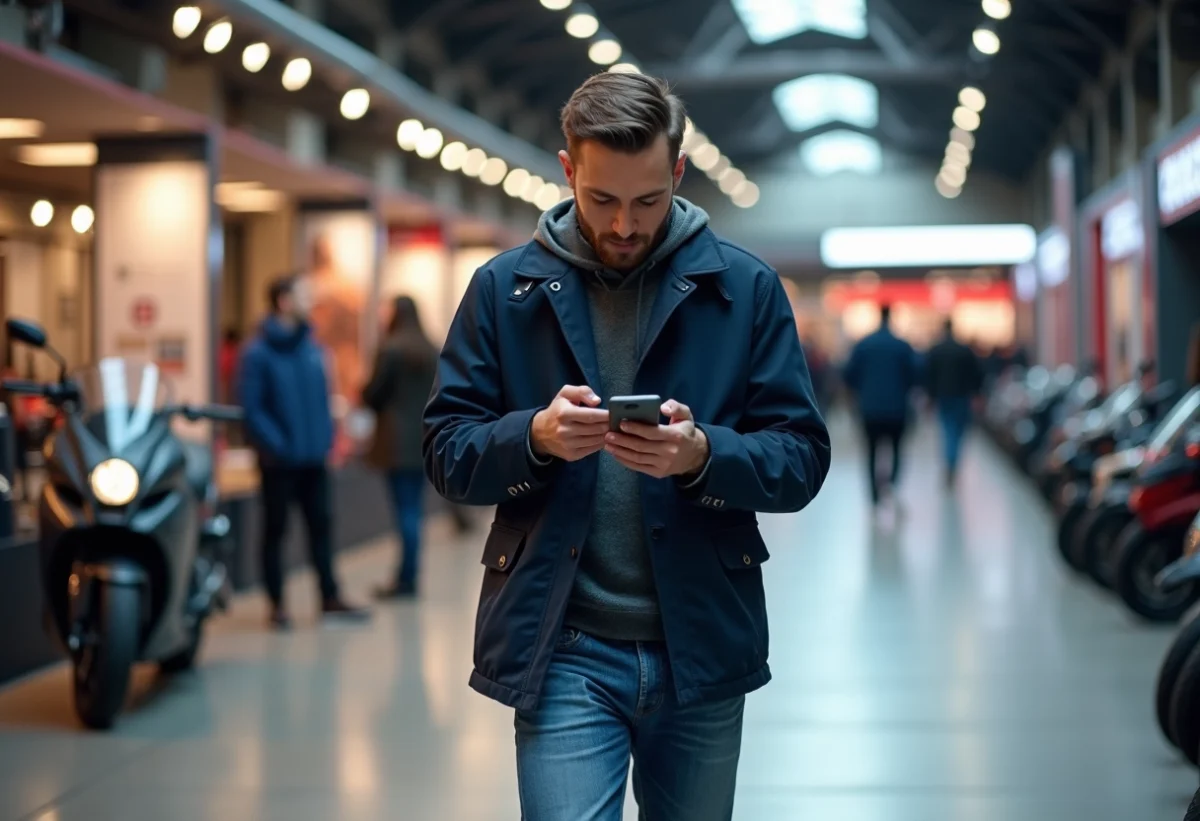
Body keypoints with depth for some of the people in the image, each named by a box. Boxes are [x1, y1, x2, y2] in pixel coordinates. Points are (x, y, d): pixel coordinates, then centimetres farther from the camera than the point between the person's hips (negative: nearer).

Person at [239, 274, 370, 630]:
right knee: (275, 530, 6)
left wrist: (326, 439, 4)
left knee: (322, 525, 10)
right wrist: (277, 445, -18)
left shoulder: (312, 347, 8)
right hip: (280, 461, -5)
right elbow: (251, 407, -13)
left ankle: (330, 597, 20)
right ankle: (277, 604, 14)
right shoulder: (259, 353, -10)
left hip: (314, 458, 5)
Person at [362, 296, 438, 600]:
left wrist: (365, 392, 13)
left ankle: (407, 578, -5)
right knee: (413, 508, 10)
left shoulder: (391, 349, -10)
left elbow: (373, 394, -7)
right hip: (424, 439, 5)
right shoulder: (433, 352, 6)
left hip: (397, 440, -5)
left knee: (405, 509, -5)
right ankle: (406, 575, 13)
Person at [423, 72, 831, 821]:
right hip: (565, 652, -1)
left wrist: (701, 454, -21)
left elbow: (801, 459, -2)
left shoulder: (746, 288, 0)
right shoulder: (506, 289, 1)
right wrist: (535, 435, -20)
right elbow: (448, 453, 1)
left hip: (705, 647, 1)